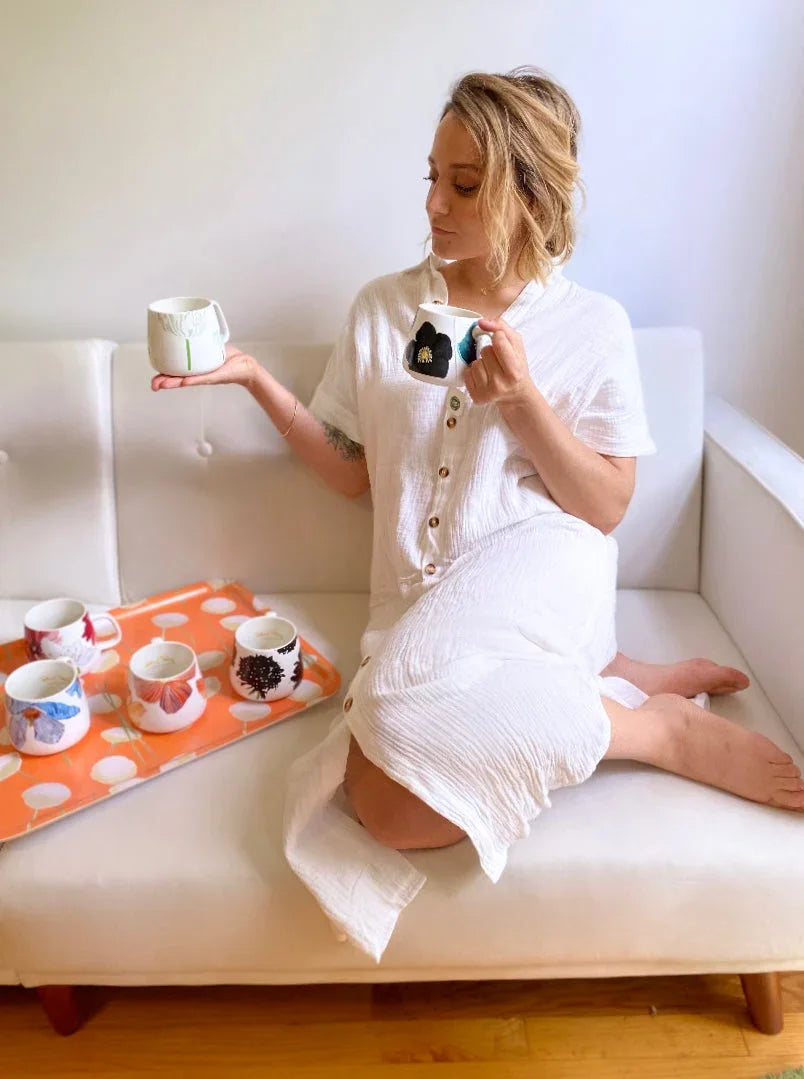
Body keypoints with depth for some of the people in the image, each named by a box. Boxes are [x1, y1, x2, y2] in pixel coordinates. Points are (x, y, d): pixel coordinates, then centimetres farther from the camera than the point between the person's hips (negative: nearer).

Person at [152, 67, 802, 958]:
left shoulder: (591, 325, 3)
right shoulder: (382, 308, 10)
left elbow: (605, 507, 1)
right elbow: (352, 474, 12)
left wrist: (521, 399, -14)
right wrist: (256, 379, 0)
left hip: (538, 574, -3)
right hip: (419, 601, 4)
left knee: (399, 723, -35)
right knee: (387, 806, -25)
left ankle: (659, 726, -10)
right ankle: (617, 683, -6)